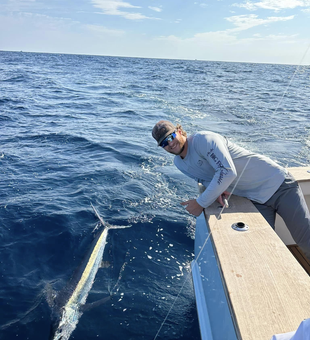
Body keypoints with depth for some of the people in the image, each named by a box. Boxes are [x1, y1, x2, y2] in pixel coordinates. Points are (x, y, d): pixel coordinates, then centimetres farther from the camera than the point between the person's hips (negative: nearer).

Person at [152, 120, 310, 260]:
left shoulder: (202, 138, -20)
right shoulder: (179, 163, 6)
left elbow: (227, 172, -28)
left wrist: (201, 203, -23)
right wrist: (216, 189, -13)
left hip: (277, 183, -6)